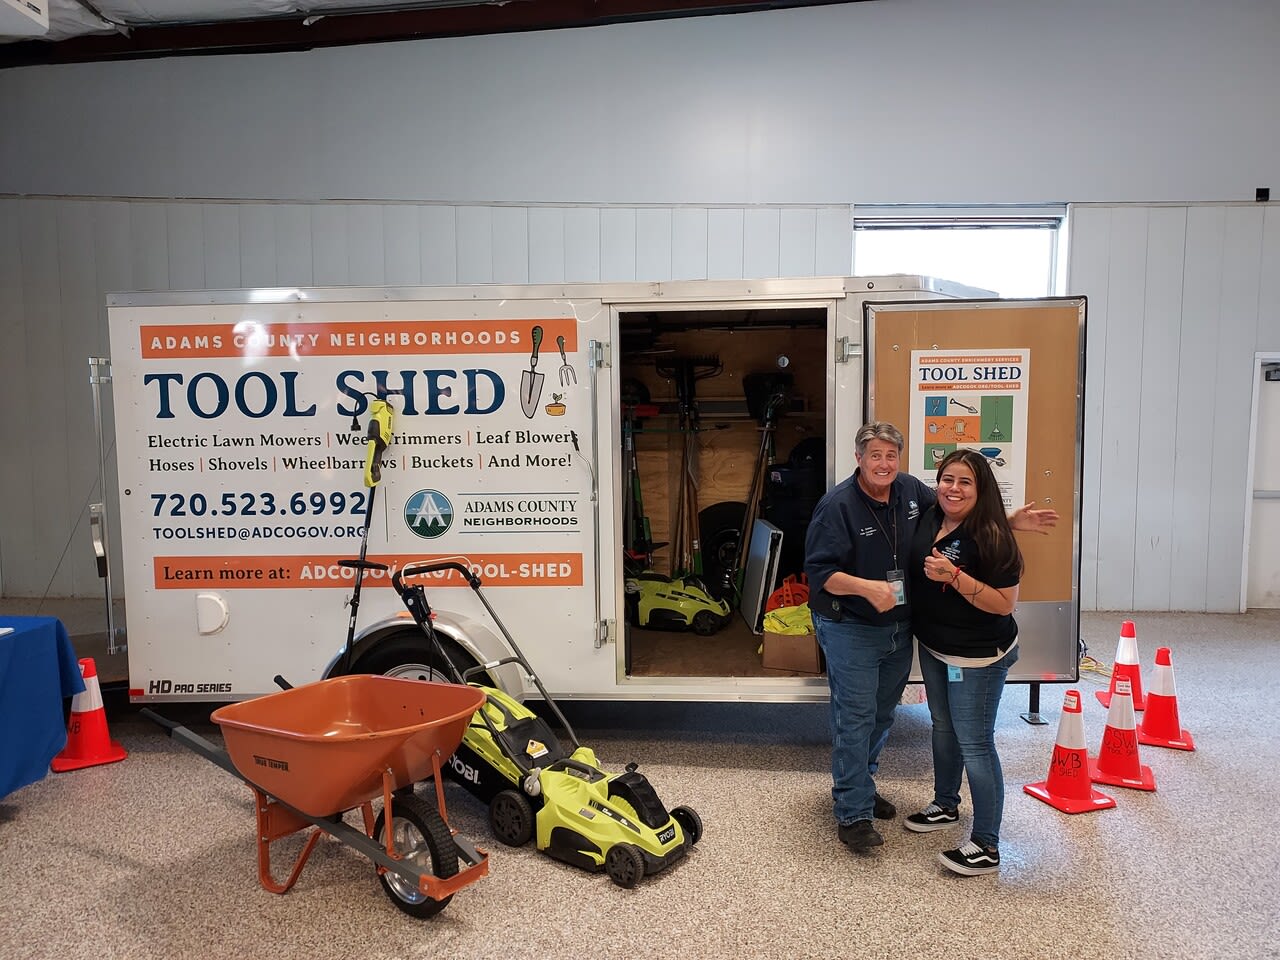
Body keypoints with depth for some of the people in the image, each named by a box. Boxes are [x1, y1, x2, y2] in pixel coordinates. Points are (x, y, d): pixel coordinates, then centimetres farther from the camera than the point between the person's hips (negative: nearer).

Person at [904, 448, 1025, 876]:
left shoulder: (991, 537, -22)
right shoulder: (929, 519, -1)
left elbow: (1005, 603, -23)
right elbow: (914, 570, 19)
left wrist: (955, 576, -31)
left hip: (977, 657, -8)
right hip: (932, 648, 8)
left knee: (975, 744, -2)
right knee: (944, 728, 23)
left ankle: (986, 847, 11)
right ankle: (946, 806, 44)